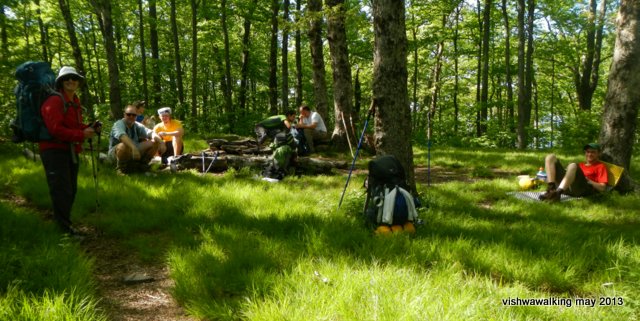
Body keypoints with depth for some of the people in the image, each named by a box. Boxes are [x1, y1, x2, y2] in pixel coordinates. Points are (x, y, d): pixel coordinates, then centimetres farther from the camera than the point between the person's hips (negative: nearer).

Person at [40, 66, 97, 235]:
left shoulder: (75, 103, 15)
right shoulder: (54, 101, -14)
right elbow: (55, 129, -23)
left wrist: (89, 128, 2)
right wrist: (81, 135, -25)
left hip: (71, 150, 9)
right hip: (54, 150, -9)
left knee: (71, 189, 15)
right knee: (62, 189, -7)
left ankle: (64, 221, 30)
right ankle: (65, 227, 0)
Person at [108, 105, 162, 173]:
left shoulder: (137, 125, 3)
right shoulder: (119, 124, -17)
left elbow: (150, 132, -9)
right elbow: (122, 136, -37)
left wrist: (160, 141, -31)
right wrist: (134, 148, -54)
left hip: (133, 152, 6)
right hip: (116, 152, -6)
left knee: (154, 142, -8)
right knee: (124, 146, -40)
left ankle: (142, 164, 6)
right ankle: (121, 166, -13)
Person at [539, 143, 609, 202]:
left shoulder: (600, 166, 20)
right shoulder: (581, 164, 36)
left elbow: (602, 188, 7)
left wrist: (587, 180, -5)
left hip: (583, 188, -5)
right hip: (565, 186, 6)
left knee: (573, 165, -33)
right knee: (551, 157, -2)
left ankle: (557, 193, -53)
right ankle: (551, 189, -24)